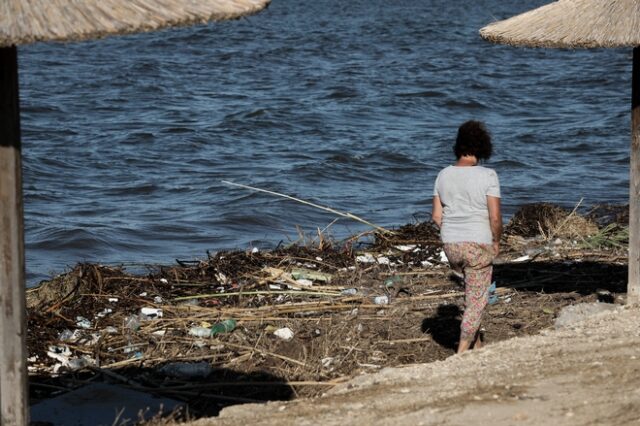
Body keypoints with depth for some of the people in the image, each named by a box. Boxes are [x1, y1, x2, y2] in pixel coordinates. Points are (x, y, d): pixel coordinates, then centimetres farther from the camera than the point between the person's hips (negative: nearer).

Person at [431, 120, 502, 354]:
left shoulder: (444, 175, 1)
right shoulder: (487, 176, -14)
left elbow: (436, 215, 3)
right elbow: (495, 217, -16)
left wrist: (454, 235, 15)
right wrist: (496, 241, 0)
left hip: (450, 245, 5)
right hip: (479, 244, -5)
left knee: (472, 287, 27)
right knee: (477, 298, 6)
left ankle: (476, 342, 32)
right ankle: (462, 351, 0)